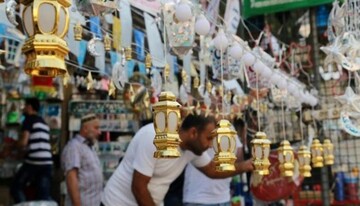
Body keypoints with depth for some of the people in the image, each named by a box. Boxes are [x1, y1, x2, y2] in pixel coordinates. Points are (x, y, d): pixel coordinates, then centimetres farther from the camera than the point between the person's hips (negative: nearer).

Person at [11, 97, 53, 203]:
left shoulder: (29, 119, 0)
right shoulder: (43, 122, 22)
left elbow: (23, 142, -8)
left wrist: (14, 144, 12)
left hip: (33, 161, -7)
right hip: (47, 162, 7)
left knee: (16, 188, 9)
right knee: (44, 194, 5)